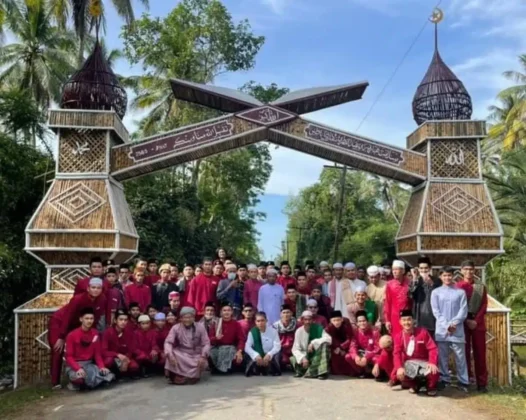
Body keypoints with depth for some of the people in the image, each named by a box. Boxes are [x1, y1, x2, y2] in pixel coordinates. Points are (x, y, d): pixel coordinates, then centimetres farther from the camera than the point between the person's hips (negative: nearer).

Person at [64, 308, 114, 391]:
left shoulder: (95, 334, 3)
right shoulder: (72, 335, -9)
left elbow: (97, 353, 6)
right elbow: (69, 356, -10)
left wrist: (102, 367, -12)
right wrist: (78, 368, -27)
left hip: (89, 364, 5)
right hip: (74, 365, -4)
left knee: (107, 375, -23)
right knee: (79, 377, -40)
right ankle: (75, 382, -3)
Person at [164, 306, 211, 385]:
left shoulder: (200, 328, -5)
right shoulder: (176, 328, -6)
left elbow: (206, 343, -8)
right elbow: (168, 342, -15)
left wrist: (203, 356, -26)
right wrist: (170, 355, -34)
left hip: (196, 355, 0)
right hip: (182, 354, 0)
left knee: (203, 363, -31)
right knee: (172, 355, -31)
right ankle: (175, 376, -15)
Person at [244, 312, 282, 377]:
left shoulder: (273, 331, -7)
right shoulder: (252, 332, -6)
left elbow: (277, 346, -15)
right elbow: (247, 347, -15)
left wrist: (269, 355, -34)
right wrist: (256, 355, -33)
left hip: (270, 356, 0)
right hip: (258, 356, 0)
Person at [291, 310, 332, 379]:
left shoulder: (318, 328, -12)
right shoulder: (299, 331, -7)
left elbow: (329, 339, -26)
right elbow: (295, 349, -10)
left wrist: (313, 343, -33)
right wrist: (303, 358, -28)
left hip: (318, 356, -1)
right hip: (306, 356, 1)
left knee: (324, 345, -30)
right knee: (293, 359, -26)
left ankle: (322, 372, -27)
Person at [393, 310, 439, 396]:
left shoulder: (423, 332, -9)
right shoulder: (399, 336, -4)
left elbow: (432, 348, -14)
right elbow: (397, 353, -13)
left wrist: (432, 363, -33)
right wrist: (399, 367, -32)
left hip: (424, 362, -1)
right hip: (409, 363, 1)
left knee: (433, 371, -34)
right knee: (400, 375, -28)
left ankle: (431, 387, 5)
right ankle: (415, 385, 9)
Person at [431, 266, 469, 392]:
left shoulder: (461, 292, 4)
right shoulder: (436, 292, 5)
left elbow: (463, 311, -1)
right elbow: (436, 312, 0)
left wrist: (454, 324, -12)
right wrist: (446, 325, -10)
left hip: (457, 330, -1)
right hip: (441, 329, 1)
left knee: (460, 357, 1)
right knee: (442, 356, 5)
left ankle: (463, 382, 8)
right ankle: (445, 380, 15)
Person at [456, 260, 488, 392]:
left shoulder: (481, 287, 9)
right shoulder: (457, 286, 4)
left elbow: (484, 306, 3)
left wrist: (476, 321, -9)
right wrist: (467, 321, -10)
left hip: (478, 323, 1)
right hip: (463, 323, -1)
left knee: (480, 353, 1)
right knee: (465, 352, 2)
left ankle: (482, 382, 4)